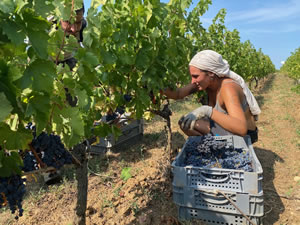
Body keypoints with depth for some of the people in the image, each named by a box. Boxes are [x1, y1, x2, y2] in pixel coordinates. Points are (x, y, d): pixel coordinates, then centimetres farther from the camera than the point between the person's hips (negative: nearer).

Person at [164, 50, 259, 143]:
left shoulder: (228, 87, -30)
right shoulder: (206, 81, -8)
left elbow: (241, 128, -41)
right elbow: (177, 94, -12)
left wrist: (207, 111, -47)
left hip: (244, 135, -7)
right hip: (230, 127, 8)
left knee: (189, 123, -21)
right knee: (183, 122, -2)